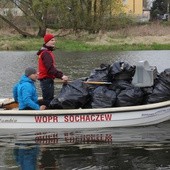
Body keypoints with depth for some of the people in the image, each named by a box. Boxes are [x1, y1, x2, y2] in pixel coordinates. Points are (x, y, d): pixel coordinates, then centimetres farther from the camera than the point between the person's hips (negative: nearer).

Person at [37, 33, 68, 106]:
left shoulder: (49, 52, 18)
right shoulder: (46, 53, -17)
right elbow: (50, 68, -26)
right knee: (48, 100, -10)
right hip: (46, 79, -11)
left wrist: (61, 74, 11)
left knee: (50, 98, 14)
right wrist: (61, 76, -30)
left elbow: (52, 67, 21)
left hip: (48, 79, 11)